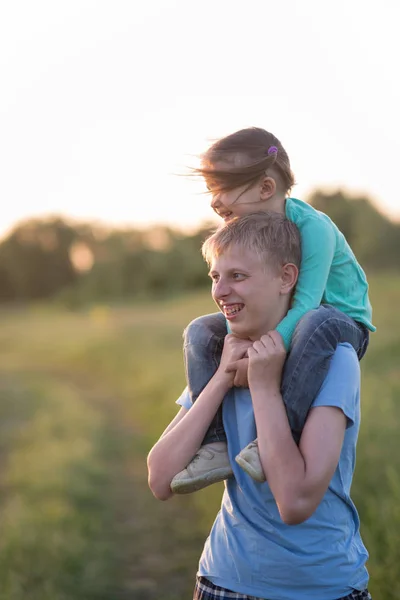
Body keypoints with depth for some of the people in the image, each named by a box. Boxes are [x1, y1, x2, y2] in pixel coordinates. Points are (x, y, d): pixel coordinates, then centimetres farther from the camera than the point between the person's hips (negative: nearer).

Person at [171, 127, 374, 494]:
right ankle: (216, 443, -14)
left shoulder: (313, 227, -25)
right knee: (201, 332, -6)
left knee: (315, 323, -42)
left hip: (344, 324, -7)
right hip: (278, 325, 7)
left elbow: (305, 303, -34)